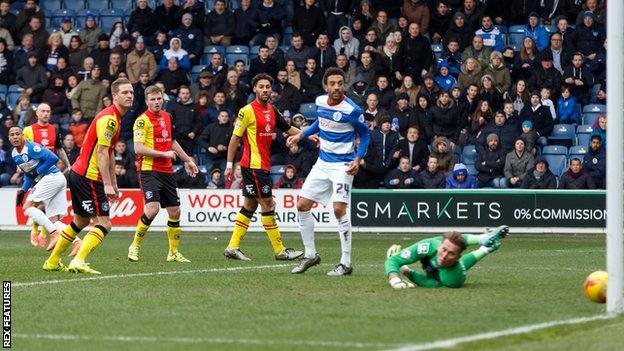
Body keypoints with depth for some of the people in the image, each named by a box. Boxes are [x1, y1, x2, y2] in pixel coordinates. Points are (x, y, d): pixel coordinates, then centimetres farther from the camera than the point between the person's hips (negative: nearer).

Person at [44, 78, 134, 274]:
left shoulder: (114, 118, 17)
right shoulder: (109, 118, -16)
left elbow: (109, 154, 24)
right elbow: (102, 152, -22)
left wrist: (113, 183, 24)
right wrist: (107, 184, -25)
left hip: (79, 174, 11)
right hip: (89, 177, -11)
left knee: (81, 221, 22)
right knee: (104, 223, -14)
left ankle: (52, 262, 29)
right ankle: (78, 261, -24)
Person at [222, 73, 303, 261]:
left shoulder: (272, 110, 11)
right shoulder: (248, 111, -11)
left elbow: (288, 129, 20)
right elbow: (235, 138, -9)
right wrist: (229, 164, -11)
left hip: (263, 165, 8)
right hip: (254, 165, -8)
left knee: (250, 205, 10)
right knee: (268, 205, -5)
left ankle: (233, 247, 15)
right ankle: (280, 250, -1)